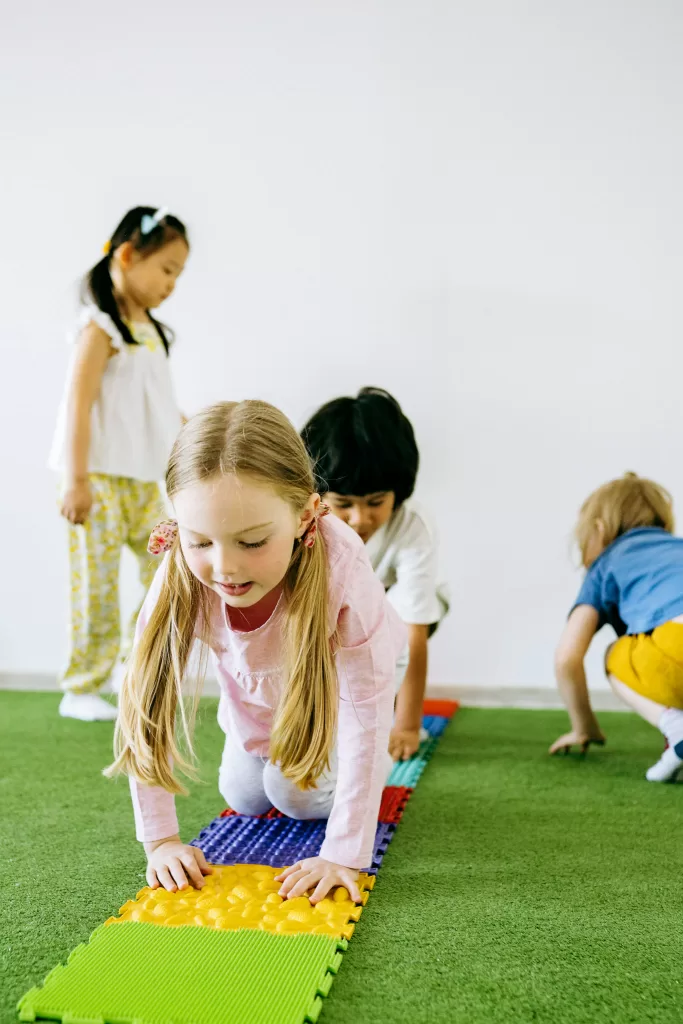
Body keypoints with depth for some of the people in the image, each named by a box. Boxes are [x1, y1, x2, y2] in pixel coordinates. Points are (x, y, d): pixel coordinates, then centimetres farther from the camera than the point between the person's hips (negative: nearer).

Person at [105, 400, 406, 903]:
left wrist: (343, 854, -36)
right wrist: (160, 839, -26)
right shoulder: (181, 577, -36)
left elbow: (366, 712, -38)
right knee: (245, 798, 10)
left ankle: (374, 766, 20)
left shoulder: (342, 569, -45)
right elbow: (146, 699, -27)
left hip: (330, 687, -3)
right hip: (254, 697, 3)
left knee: (301, 795, -11)